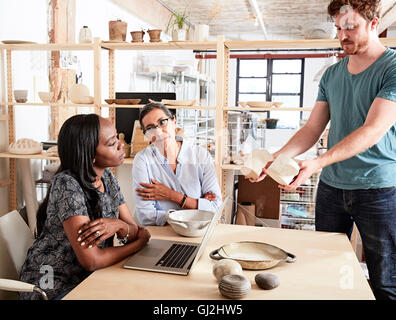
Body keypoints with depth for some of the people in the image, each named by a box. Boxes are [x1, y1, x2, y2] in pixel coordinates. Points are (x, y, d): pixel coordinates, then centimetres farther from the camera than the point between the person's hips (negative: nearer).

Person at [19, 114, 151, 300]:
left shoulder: (107, 178, 2)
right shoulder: (67, 184, -22)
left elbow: (135, 230, 0)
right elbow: (91, 261, -26)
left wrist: (119, 226, -23)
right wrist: (141, 241, -12)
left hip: (88, 278, 7)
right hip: (53, 288, -7)